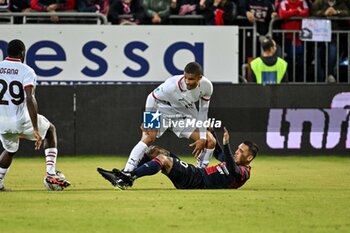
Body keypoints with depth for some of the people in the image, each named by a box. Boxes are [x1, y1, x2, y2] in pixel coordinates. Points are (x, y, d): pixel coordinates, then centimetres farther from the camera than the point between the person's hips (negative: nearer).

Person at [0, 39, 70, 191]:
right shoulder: (26, 71, -7)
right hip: (21, 121, -3)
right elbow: (30, 99, -19)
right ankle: (51, 173, 16)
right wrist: (36, 130, -20)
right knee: (50, 129, 25)